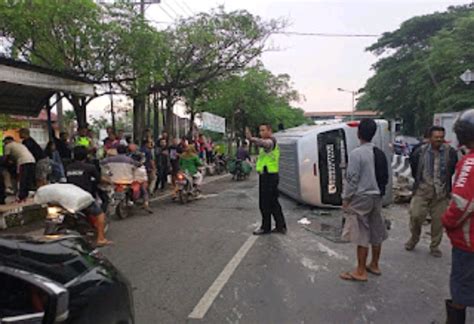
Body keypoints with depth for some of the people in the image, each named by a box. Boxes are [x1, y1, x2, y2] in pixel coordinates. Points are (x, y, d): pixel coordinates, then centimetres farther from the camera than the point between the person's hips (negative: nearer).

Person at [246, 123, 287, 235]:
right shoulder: (272, 142, 19)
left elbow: (264, 143, -40)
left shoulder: (270, 141, -15)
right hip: (271, 176, 11)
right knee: (273, 203, 15)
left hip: (268, 176, -11)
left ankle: (266, 227, 9)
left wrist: (251, 138, -55)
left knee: (265, 203, -1)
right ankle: (281, 226, 21)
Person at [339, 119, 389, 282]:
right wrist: (378, 192, 20)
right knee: (376, 232, 15)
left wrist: (346, 198, -8)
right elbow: (385, 177, 11)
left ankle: (360, 271, 7)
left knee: (362, 235, -1)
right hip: (377, 197, 8)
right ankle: (374, 265, 29)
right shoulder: (380, 153, 7)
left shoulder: (356, 153, -17)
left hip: (361, 198, -8)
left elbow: (352, 179, -17)